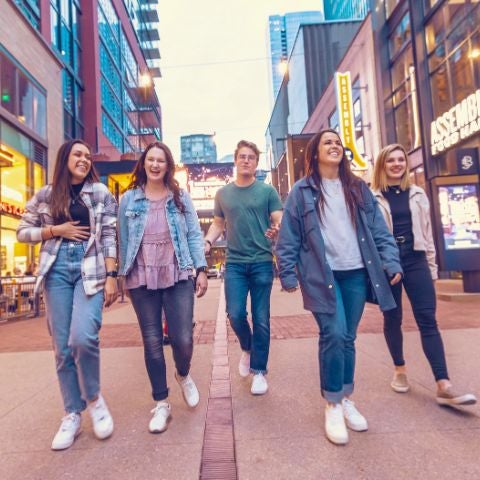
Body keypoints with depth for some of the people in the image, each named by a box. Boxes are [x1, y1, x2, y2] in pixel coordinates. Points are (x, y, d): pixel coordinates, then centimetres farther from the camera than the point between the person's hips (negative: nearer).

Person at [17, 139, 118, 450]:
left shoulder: (101, 193, 6)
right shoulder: (45, 196, 10)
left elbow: (110, 237, 1)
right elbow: (23, 232, 14)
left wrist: (111, 276, -7)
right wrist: (56, 230, -4)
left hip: (91, 270, -2)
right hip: (57, 270, 2)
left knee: (83, 338, -18)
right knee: (63, 346, 4)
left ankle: (94, 397, 10)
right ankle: (73, 415, 20)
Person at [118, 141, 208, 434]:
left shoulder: (181, 197, 6)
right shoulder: (129, 199, 6)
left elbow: (194, 235, 5)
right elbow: (123, 239, 9)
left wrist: (201, 269, -2)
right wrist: (123, 275, 9)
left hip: (178, 277, 0)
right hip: (142, 279, 1)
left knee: (183, 338, -5)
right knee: (152, 341, 7)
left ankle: (184, 376, 31)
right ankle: (161, 403, 24)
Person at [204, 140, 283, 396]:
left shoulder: (267, 191, 1)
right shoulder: (223, 193, 10)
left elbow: (280, 220, -3)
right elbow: (218, 224, 16)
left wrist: (277, 230, -26)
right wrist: (207, 241, -3)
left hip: (262, 262, -2)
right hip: (234, 263, 2)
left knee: (261, 319, 4)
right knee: (235, 314, -4)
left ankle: (259, 370, 19)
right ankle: (247, 349, 29)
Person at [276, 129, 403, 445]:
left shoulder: (359, 189, 12)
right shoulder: (302, 191, 1)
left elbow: (379, 230, 11)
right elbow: (288, 237, -1)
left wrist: (391, 262, 1)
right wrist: (288, 274, -5)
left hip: (356, 274, 4)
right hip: (322, 275, -3)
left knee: (348, 338, 10)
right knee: (334, 335, -11)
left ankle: (347, 399, 28)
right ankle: (333, 406, 8)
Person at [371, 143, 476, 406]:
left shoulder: (417, 194, 12)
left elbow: (426, 230, 14)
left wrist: (432, 266, 11)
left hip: (415, 260, 3)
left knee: (428, 320, -4)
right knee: (392, 318, 9)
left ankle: (444, 386, -4)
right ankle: (399, 369, 28)